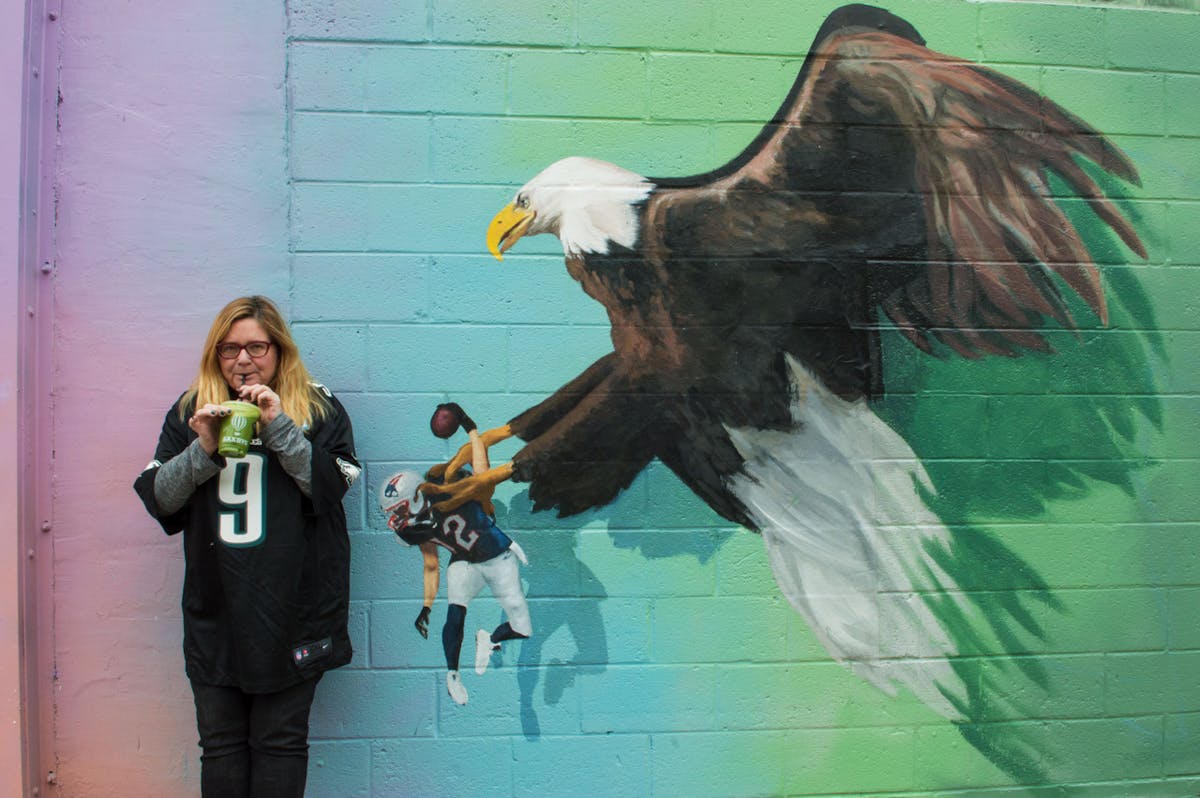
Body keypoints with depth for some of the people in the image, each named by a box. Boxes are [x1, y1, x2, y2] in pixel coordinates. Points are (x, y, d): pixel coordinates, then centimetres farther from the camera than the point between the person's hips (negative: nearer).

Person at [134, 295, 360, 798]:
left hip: (291, 607, -2)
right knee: (220, 742, 9)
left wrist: (279, 427, -15)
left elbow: (333, 485, -8)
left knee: (280, 739, 3)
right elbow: (158, 497, 5)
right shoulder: (190, 411, 11)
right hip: (214, 608, 3)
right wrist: (203, 449, -11)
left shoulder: (319, 409, 4)